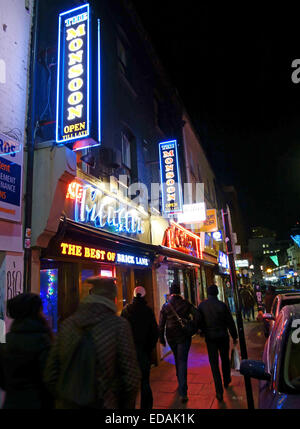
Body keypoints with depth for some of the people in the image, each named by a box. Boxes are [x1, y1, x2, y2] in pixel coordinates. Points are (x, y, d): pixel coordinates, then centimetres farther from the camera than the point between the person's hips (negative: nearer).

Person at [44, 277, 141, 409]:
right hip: (103, 404, -3)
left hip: (67, 404, 3)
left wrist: (62, 400, 16)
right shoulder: (120, 325, -15)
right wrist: (127, 406, 3)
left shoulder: (66, 324, -4)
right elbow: (131, 379, -14)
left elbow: (50, 375, 0)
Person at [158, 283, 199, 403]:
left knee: (177, 359, 23)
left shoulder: (165, 306, -5)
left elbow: (161, 324, -4)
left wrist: (161, 338, 5)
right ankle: (183, 393, -7)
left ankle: (180, 383, 39)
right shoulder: (185, 303, -6)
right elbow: (196, 315, -12)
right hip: (184, 336, -2)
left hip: (171, 337, 2)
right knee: (182, 362, -1)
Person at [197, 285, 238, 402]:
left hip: (210, 338, 0)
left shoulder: (201, 306, -8)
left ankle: (219, 391, 2)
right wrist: (234, 336, 4)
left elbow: (199, 322, 3)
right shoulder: (222, 305, -14)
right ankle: (226, 381, 40)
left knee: (214, 363, 6)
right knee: (225, 360, 22)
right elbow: (230, 322, -8)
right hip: (222, 337, 0)